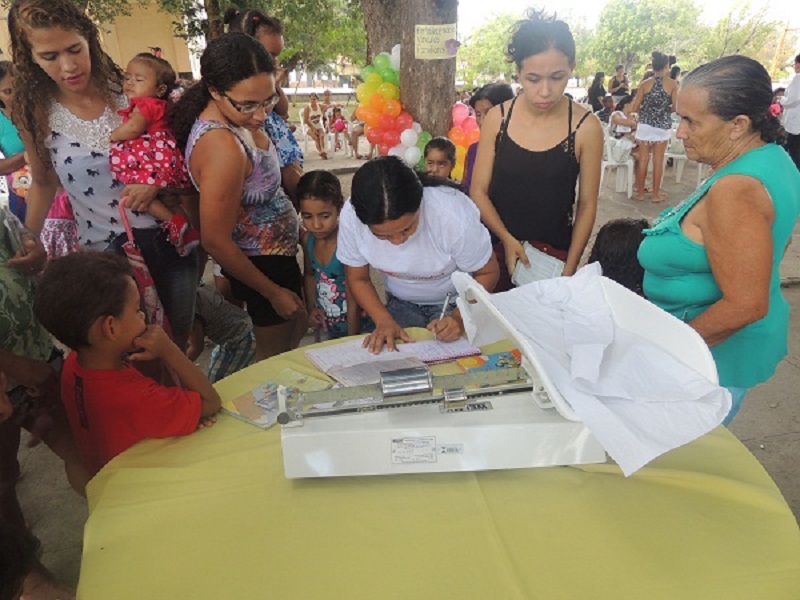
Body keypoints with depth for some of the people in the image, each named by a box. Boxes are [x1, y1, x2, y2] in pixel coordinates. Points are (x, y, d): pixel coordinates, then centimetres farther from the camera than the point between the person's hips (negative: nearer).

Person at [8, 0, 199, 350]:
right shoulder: (36, 114, -4)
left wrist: (156, 182, -19)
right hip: (105, 251, 0)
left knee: (183, 331, 16)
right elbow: (43, 183, 9)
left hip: (167, 234, 1)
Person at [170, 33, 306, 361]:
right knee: (276, 353, 12)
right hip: (263, 263, -9)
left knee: (296, 328, 27)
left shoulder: (235, 116, -6)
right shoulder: (223, 147, -33)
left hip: (276, 252, 9)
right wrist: (273, 292, -17)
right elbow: (216, 241, -26)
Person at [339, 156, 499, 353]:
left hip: (455, 302, -1)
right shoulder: (350, 217, -25)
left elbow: (487, 273, -16)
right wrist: (384, 320, -23)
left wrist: (459, 318, -31)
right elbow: (358, 279, -8)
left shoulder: (454, 215, -33)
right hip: (401, 304, 1)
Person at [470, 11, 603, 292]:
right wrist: (507, 239, -15)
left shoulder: (586, 127, -10)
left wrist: (569, 268, -8)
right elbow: (478, 191, -3)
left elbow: (587, 204, -4)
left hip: (554, 254, -1)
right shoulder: (497, 119, -7)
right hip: (496, 248, 1)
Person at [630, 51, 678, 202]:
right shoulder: (672, 84, -3)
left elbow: (634, 108, -4)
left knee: (643, 160, 6)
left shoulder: (645, 84, -1)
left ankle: (640, 192, 12)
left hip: (645, 125, 0)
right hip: (663, 125, 0)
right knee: (658, 161, 6)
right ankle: (656, 194, 12)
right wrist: (666, 109, 13)